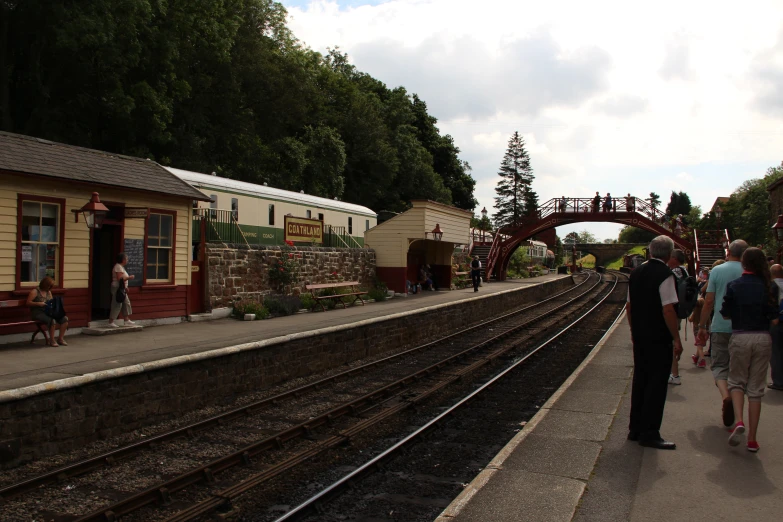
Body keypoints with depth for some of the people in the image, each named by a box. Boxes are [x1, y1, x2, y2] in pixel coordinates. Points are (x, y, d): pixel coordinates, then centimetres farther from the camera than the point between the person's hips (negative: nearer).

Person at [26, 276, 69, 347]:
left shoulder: (48, 292, 18)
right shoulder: (35, 291, -3)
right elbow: (28, 303, -7)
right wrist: (38, 303, -20)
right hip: (38, 313, -7)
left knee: (64, 318, -15)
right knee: (52, 320, -35)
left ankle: (60, 338, -5)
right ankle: (51, 340, -20)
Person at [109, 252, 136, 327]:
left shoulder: (121, 267, 16)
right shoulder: (118, 267, -15)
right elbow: (120, 279, -24)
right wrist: (129, 277, -15)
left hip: (122, 289, 11)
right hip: (118, 288, -11)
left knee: (126, 304, 12)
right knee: (117, 305, -7)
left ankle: (127, 321, 16)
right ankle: (111, 322, -3)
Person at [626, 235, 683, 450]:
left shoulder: (636, 273, 8)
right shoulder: (665, 275, -16)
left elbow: (629, 305, 13)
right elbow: (668, 309, -20)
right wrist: (676, 339, -14)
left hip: (639, 336, 8)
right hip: (659, 339, -8)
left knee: (640, 380, 15)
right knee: (657, 383, 0)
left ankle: (635, 429, 23)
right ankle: (649, 433, 5)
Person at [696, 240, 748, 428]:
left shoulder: (717, 270, -3)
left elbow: (709, 301, -3)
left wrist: (702, 327, 5)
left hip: (720, 326, -1)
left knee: (719, 366, 6)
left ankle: (725, 395, -22)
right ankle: (732, 411, 21)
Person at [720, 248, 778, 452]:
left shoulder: (734, 286, -6)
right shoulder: (770, 287, -3)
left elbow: (725, 315, -1)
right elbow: (774, 320, -3)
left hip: (740, 337, -1)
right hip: (763, 339, 1)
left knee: (737, 381, 15)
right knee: (756, 388, 9)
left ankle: (739, 421, -11)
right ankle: (752, 439, 12)